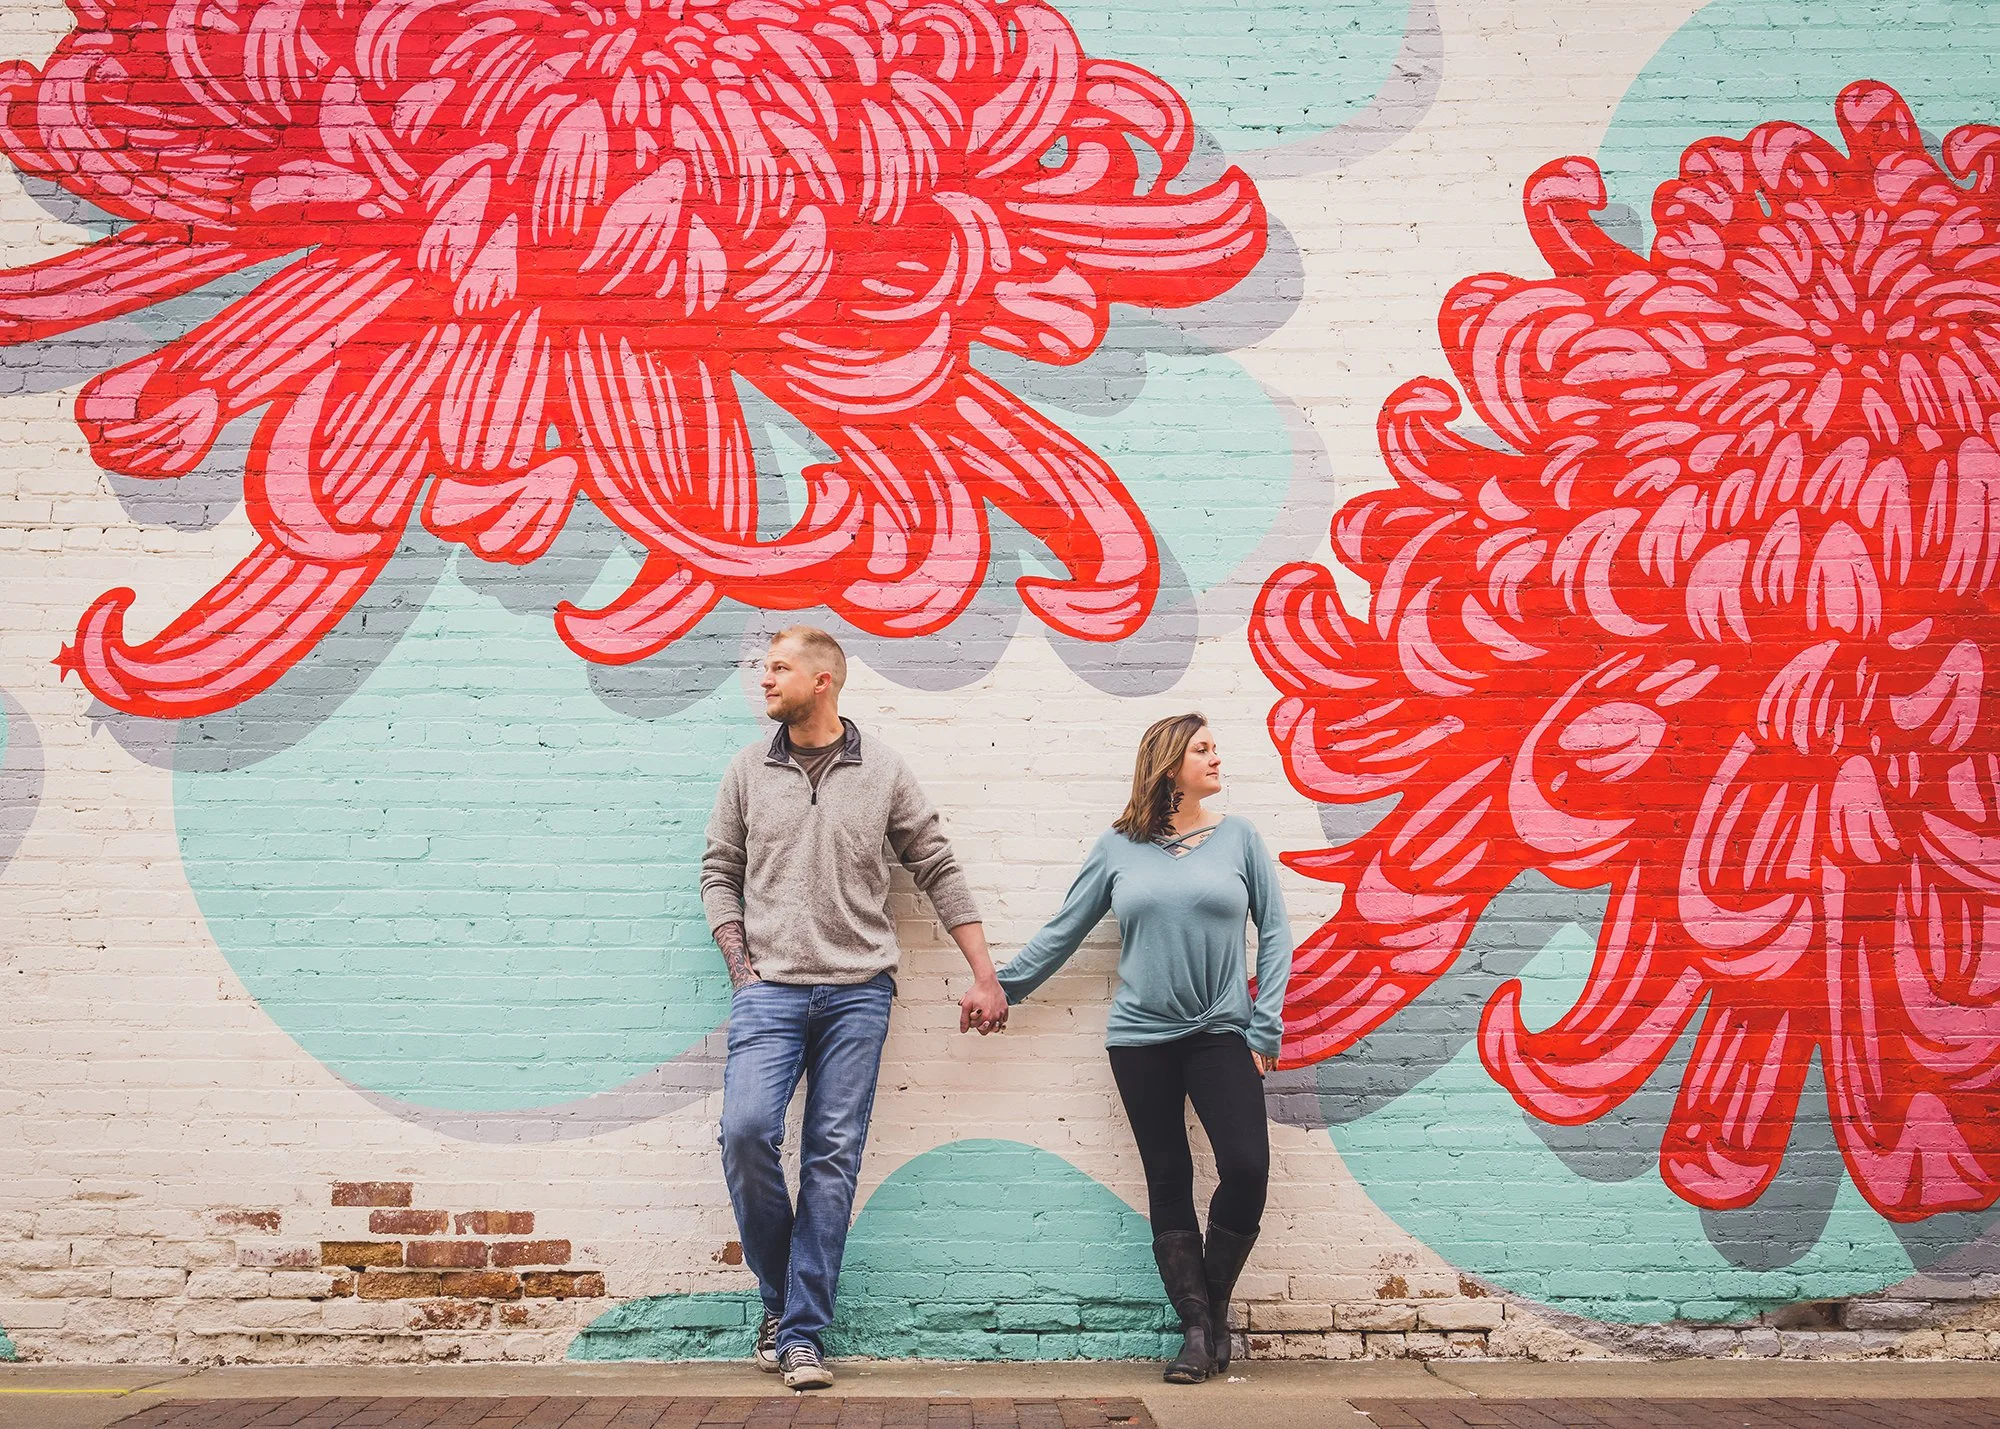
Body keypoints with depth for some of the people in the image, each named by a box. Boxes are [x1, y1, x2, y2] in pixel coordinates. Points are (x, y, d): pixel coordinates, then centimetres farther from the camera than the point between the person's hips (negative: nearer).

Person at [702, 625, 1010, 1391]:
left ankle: (801, 1331, 7)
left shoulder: (884, 773, 4)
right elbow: (720, 872, 12)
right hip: (770, 990, 1)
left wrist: (984, 977, 4)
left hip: (858, 992, 0)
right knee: (746, 1130, -16)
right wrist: (740, 967, 0)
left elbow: (940, 873, 7)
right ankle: (780, 1298, 7)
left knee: (833, 1159, -1)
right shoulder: (749, 770, 9)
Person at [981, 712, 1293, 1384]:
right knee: (1168, 1181, 3)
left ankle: (1214, 1304, 9)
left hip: (1221, 1033, 0)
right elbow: (1064, 929, 10)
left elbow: (1274, 933, 5)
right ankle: (1197, 1330, 11)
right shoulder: (1119, 846, 5)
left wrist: (1264, 1029, -1)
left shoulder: (1238, 836, 5)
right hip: (1142, 1039, 1)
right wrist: (1000, 986, 8)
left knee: (1246, 1166, -13)